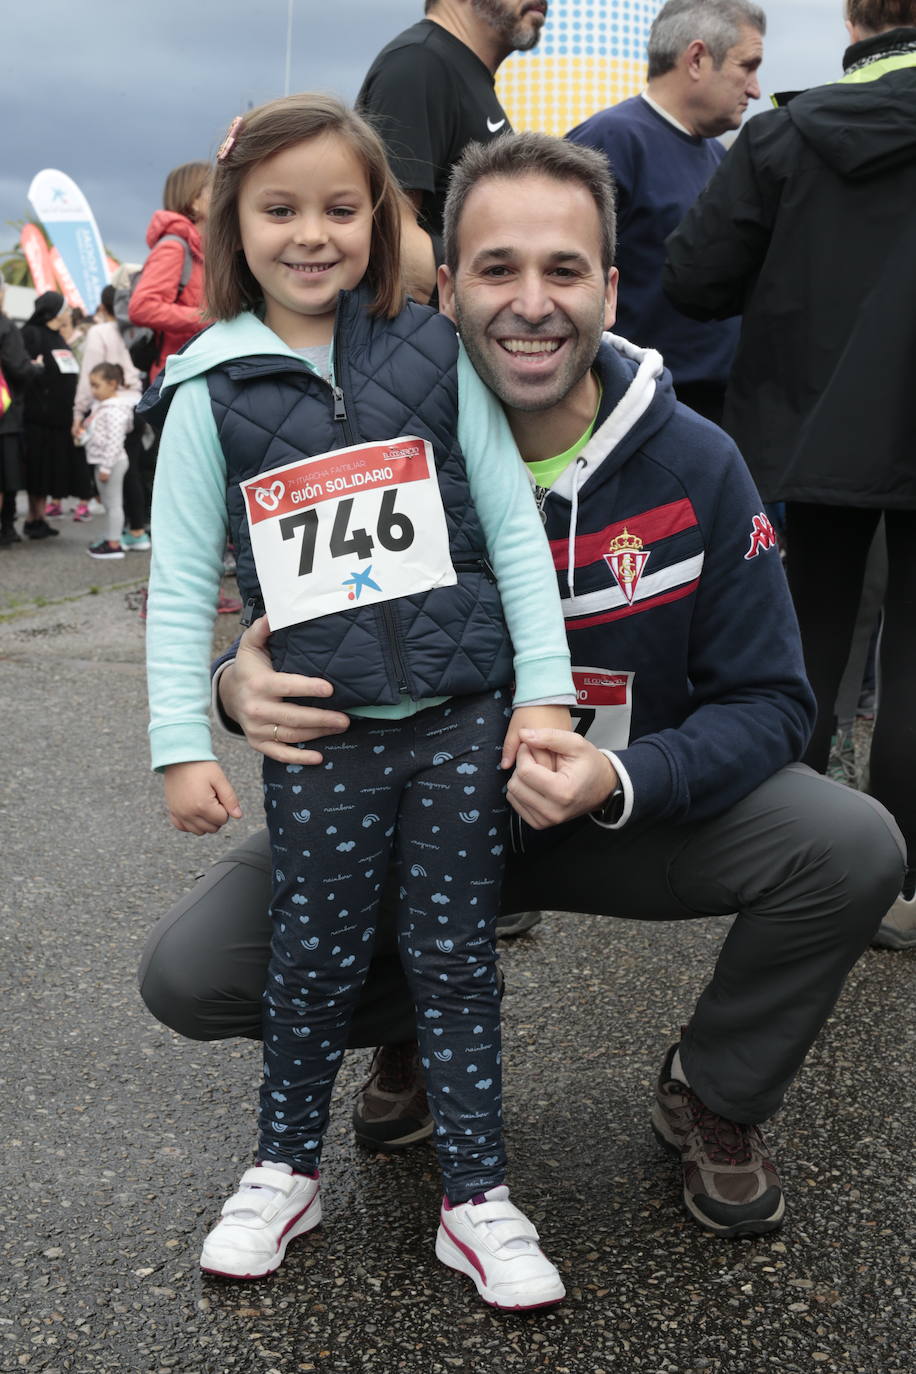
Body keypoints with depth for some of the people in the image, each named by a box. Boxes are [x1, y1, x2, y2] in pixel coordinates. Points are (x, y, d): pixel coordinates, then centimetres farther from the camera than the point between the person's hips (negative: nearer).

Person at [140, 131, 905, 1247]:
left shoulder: (693, 464, -14)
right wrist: (244, 690, -31)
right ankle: (418, 1021, 17)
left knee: (853, 848, -25)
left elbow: (767, 701, -11)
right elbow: (279, 655, -4)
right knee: (190, 973, -18)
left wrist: (619, 779, -31)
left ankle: (714, 1093, 7)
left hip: (637, 812, 0)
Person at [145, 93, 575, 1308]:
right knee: (314, 958, 11)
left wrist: (545, 688, -3)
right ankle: (285, 1170, 34)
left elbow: (514, 526, 2)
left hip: (463, 717, 0)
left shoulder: (436, 354, 2)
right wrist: (183, 743, -2)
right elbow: (182, 579, 2)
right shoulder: (212, 391, 1)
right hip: (320, 735, 0)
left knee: (456, 957, 9)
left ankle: (476, 1196, 23)